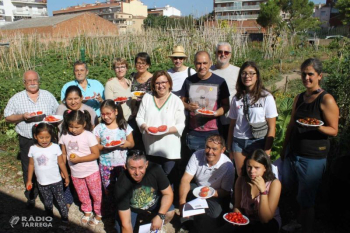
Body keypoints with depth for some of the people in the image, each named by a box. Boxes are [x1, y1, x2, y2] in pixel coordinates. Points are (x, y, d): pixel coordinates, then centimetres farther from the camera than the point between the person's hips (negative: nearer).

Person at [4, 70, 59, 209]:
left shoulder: (48, 96, 4)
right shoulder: (17, 99, 0)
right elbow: (7, 118, 1)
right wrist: (22, 116, -16)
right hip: (27, 141, 0)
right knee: (29, 171, 9)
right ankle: (31, 197, 28)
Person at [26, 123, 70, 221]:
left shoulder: (55, 147, -13)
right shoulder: (33, 149, -6)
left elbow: (61, 163, -6)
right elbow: (31, 165, 4)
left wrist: (66, 176, 0)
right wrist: (29, 180, 8)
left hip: (56, 181, -2)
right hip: (42, 183, 2)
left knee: (61, 201, 11)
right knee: (47, 202, 19)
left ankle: (65, 217, 28)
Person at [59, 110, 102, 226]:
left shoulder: (89, 136, -19)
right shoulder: (65, 136, -5)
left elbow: (96, 154, -19)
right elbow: (64, 154, 5)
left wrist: (79, 159, -24)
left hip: (91, 172, -4)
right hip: (75, 173, 4)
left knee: (96, 194, 10)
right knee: (82, 195, 20)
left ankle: (98, 214, 30)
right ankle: (87, 212, 42)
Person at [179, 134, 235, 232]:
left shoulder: (228, 166, -21)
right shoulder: (197, 155, -17)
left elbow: (226, 192, -12)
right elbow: (185, 180, -19)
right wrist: (182, 201, -35)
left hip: (216, 195, -2)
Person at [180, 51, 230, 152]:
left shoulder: (220, 82, -1)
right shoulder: (189, 81, 5)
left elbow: (226, 105, 3)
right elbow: (182, 102, 13)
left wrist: (215, 113, -16)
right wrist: (188, 106, -10)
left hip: (213, 132, -1)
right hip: (193, 132, 2)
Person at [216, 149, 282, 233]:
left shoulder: (274, 183, -20)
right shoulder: (241, 180, -9)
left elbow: (265, 219, -22)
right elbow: (237, 206, 4)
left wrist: (263, 190, -33)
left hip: (268, 223, -3)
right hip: (245, 220, 3)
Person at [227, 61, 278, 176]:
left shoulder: (266, 97, -3)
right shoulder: (236, 98, 6)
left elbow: (271, 127, -4)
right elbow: (232, 125, 10)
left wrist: (266, 152, -8)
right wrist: (229, 148, 9)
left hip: (258, 142, -3)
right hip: (238, 142, 3)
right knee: (241, 177, 7)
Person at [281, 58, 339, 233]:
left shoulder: (326, 100, -10)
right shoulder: (299, 98, 9)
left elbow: (334, 130, -9)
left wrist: (317, 126, -29)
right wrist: (284, 149, 18)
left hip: (313, 158, -6)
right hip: (292, 154, 7)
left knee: (306, 202, 4)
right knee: (280, 192, 15)